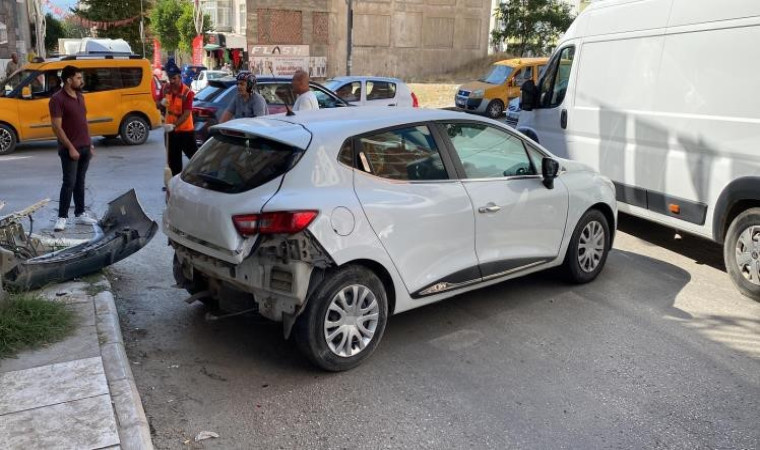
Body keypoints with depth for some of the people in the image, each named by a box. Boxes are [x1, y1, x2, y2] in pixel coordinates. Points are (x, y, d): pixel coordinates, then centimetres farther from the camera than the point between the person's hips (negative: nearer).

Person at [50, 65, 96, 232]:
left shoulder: (80, 96, 12)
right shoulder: (57, 99, -13)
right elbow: (57, 127, -16)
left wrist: (90, 144, 15)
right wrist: (70, 148, -19)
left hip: (85, 147, 7)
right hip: (70, 149, -7)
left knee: (80, 182, 13)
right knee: (69, 182, -6)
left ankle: (80, 213, 20)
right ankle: (62, 217, 2)